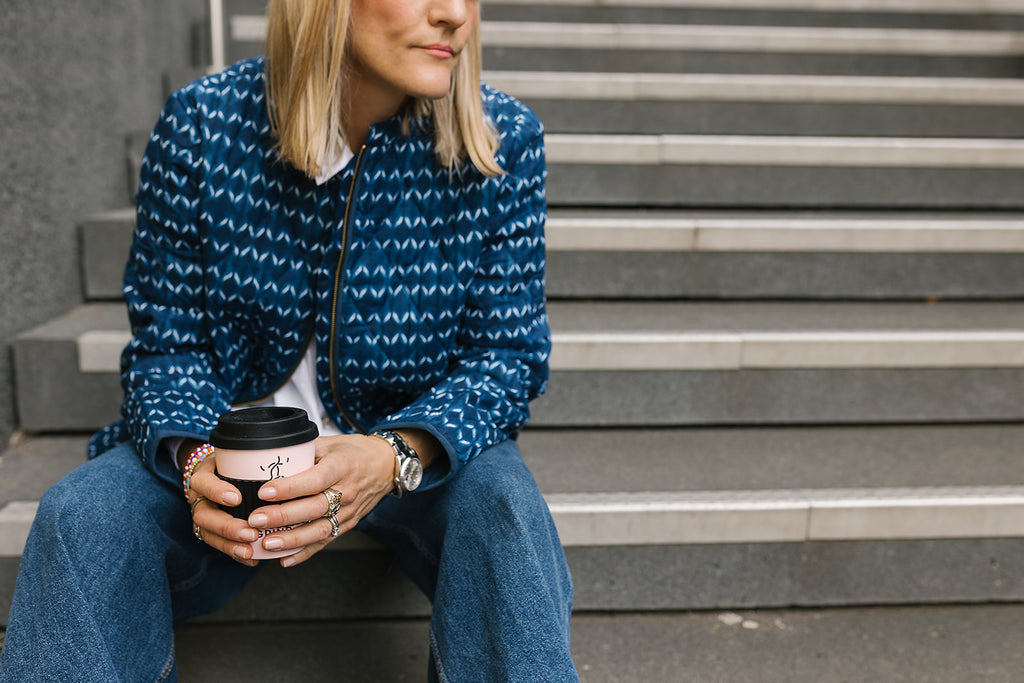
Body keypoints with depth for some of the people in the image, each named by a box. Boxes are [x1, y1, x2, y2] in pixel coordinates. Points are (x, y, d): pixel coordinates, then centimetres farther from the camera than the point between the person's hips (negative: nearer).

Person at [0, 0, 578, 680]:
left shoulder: (502, 140, -12)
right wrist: (195, 459, -26)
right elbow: (167, 344, -4)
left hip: (417, 445, 0)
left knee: (502, 500, -31)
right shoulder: (202, 123, -11)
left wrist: (396, 456, -30)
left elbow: (509, 355, -11)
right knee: (81, 514, -24)